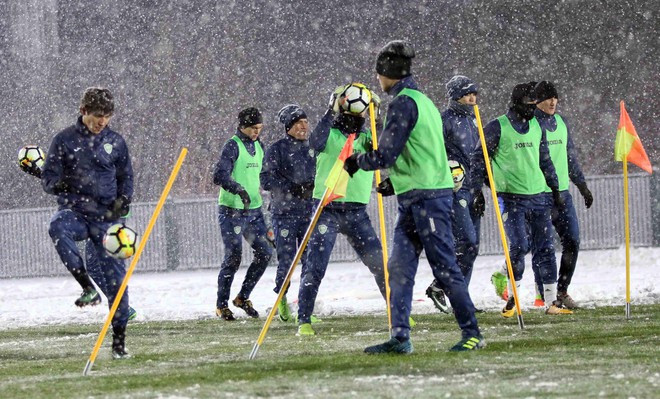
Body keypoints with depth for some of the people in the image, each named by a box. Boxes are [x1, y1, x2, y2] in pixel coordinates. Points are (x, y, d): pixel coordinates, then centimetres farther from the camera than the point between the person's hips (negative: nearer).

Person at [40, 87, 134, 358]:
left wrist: (123, 199, -3)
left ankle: (119, 339, 6)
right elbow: (48, 178, 3)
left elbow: (126, 176, 18)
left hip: (106, 216, 1)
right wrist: (57, 184, -22)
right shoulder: (65, 140, 2)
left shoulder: (115, 142, 7)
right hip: (74, 210, -1)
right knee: (58, 228, -38)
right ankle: (88, 288, -31)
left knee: (115, 274, -4)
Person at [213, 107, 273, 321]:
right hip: (232, 211, -7)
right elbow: (219, 175, -21)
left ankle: (243, 297, 17)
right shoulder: (233, 146, -10)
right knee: (234, 256, -9)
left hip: (253, 210, 7)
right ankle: (222, 305, 4)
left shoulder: (258, 147, 13)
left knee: (265, 252, 2)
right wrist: (238, 189, -35)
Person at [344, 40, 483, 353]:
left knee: (445, 268, -7)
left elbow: (385, 156, -16)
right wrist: (396, 181, 21)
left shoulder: (403, 103, -13)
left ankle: (472, 334, -3)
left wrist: (356, 162, 2)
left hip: (427, 198, -10)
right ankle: (400, 337, 5)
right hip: (414, 200, 10)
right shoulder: (422, 101, 19)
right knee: (400, 268, 6)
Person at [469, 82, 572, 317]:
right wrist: (477, 190, -5)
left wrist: (554, 188, 22)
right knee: (519, 246, -15)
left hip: (539, 197, 5)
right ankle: (512, 298, 1)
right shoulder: (497, 127, -4)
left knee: (545, 249, 2)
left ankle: (551, 302, 6)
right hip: (512, 198, -5)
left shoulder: (537, 127, 13)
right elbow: (479, 159, 0)